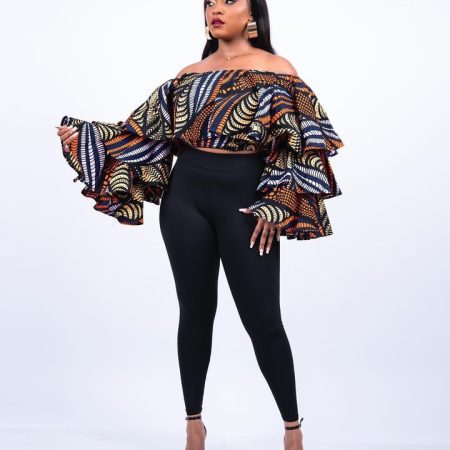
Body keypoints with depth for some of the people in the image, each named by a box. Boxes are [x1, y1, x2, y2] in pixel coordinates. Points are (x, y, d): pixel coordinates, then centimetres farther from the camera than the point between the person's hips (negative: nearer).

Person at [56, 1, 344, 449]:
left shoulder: (277, 71, -1)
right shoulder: (190, 75, 11)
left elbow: (296, 144, -4)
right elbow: (145, 129, 12)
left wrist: (276, 206, -12)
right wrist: (84, 135, 4)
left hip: (244, 201, -3)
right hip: (186, 197, 4)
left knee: (262, 317, -1)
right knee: (195, 310, 9)